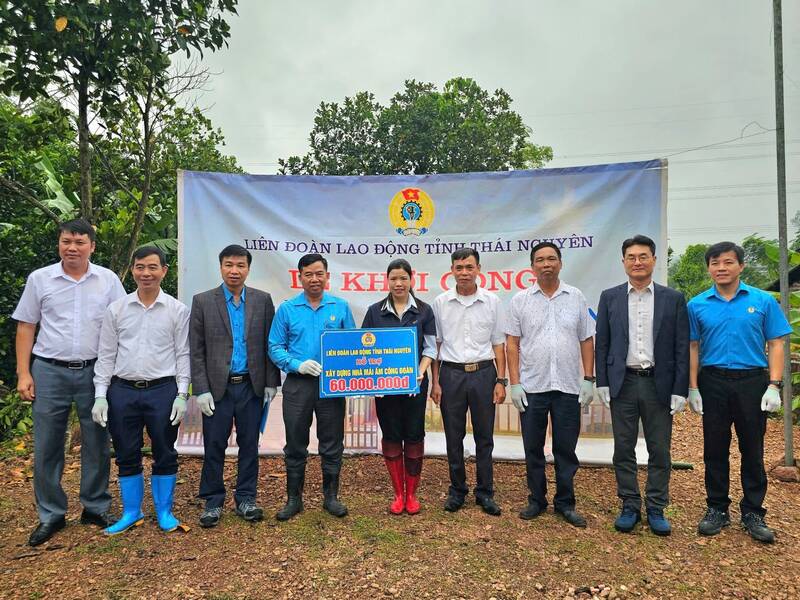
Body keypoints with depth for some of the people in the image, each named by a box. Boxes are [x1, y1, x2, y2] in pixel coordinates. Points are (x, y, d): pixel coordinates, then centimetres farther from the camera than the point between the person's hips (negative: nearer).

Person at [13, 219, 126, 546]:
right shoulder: (39, 279, 3)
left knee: (97, 444, 8)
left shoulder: (108, 280, 2)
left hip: (95, 372, 0)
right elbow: (25, 327, 6)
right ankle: (50, 515, 22)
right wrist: (23, 374, 0)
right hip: (50, 372, 1)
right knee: (46, 446, 7)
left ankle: (95, 507, 24)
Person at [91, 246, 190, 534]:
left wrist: (182, 394, -5)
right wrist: (100, 395, 0)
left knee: (165, 455, 8)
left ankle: (164, 511, 24)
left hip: (163, 391, -1)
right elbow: (106, 355, 6)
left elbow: (183, 355, 0)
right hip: (122, 391, 2)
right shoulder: (116, 309, 4)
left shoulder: (177, 310, -1)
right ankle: (131, 512, 28)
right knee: (127, 456, 12)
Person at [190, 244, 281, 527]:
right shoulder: (202, 301, 0)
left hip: (251, 386, 1)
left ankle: (246, 499, 24)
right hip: (217, 387, -1)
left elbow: (269, 345, 5)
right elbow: (196, 350, -1)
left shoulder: (262, 300, 3)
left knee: (249, 445, 10)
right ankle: (213, 502, 23)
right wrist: (201, 389, -6)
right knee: (214, 446, 7)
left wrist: (271, 383, 1)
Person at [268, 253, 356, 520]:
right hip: (297, 384, 0)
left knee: (332, 444, 9)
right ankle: (294, 498, 24)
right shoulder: (287, 309, 2)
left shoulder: (341, 307, 3)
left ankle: (331, 496, 25)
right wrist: (297, 364, -15)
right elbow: (275, 347, 1)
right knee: (295, 445, 9)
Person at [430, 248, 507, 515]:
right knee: (454, 437, 9)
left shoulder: (492, 301, 1)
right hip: (451, 374, 0)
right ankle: (457, 490, 24)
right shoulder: (440, 303, 1)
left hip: (483, 373, 0)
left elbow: (498, 344, 4)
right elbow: (435, 344, 5)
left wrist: (501, 380, -2)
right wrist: (435, 382, 0)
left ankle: (485, 493, 22)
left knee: (484, 437, 8)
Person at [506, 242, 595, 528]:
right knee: (533, 448, 9)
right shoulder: (520, 300, 2)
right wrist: (514, 383, -5)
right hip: (532, 387, 0)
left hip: (568, 387, 1)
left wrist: (588, 379, 0)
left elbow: (587, 341, 7)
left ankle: (565, 503, 23)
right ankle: (537, 500, 25)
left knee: (566, 449, 8)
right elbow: (512, 343, 1)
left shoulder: (576, 298, 5)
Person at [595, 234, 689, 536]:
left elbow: (682, 348, 1)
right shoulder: (609, 297, 4)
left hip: (659, 384, 0)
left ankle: (656, 509, 23)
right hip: (622, 383, 1)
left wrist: (680, 390, -4)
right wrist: (602, 383, -2)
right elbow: (602, 344, 4)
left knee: (659, 451, 8)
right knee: (624, 450, 8)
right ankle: (629, 506, 21)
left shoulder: (673, 299, 2)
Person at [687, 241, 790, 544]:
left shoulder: (763, 301, 0)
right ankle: (717, 509, 21)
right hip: (713, 383, 1)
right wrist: (693, 388, -1)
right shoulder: (697, 305, 2)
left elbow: (776, 345, 0)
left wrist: (774, 386, -9)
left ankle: (753, 513, 22)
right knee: (715, 449, 8)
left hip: (752, 382, 0)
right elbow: (693, 348, 4)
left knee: (752, 450, 8)